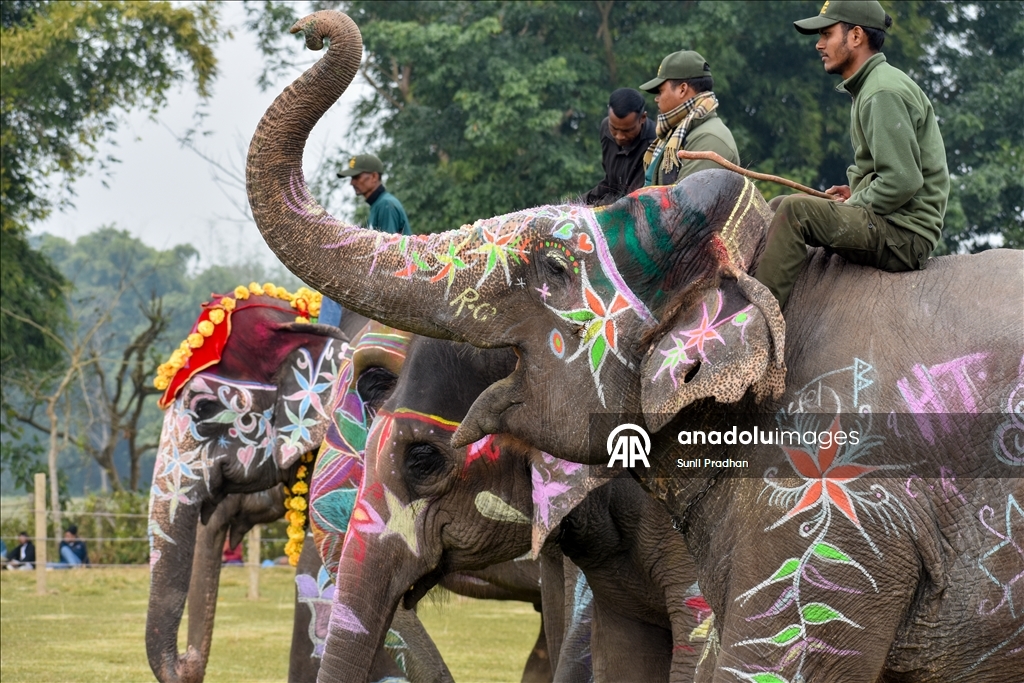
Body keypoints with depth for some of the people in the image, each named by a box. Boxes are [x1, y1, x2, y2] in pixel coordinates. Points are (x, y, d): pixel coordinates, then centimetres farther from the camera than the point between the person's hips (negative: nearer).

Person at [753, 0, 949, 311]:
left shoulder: (884, 93, -15)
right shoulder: (868, 87, 18)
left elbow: (902, 181, -23)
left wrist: (854, 205, -11)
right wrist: (855, 194, 11)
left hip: (905, 236, -11)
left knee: (797, 209, -25)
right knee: (778, 208, 14)